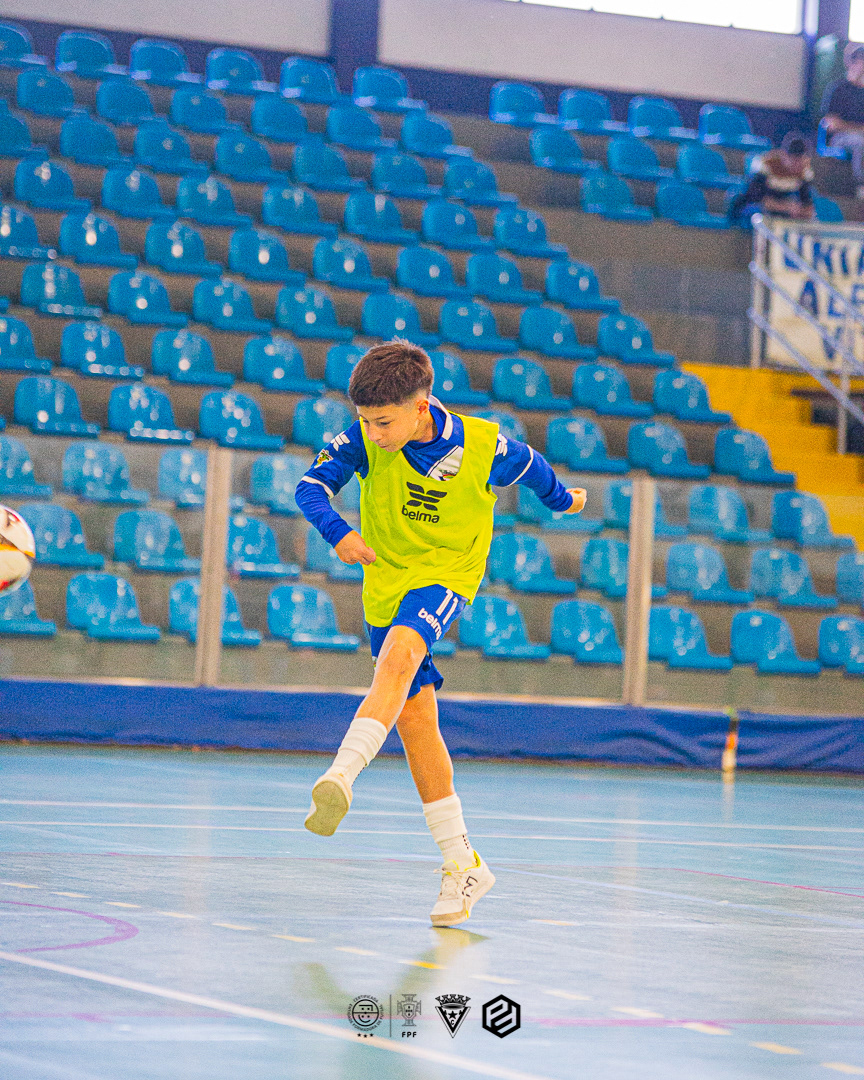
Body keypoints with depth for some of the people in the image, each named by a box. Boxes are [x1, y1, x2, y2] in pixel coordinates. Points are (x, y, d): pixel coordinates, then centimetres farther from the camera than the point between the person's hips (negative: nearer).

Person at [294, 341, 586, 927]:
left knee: (398, 655, -33)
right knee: (413, 718, 1)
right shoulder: (367, 440, -13)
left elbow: (533, 467, 4)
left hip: (447, 574, -3)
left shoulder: (484, 447, -17)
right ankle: (463, 865, 9)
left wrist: (564, 500, 25)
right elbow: (312, 485, -19)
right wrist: (338, 531, -39)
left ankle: (340, 777, -49)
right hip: (386, 579, 3)